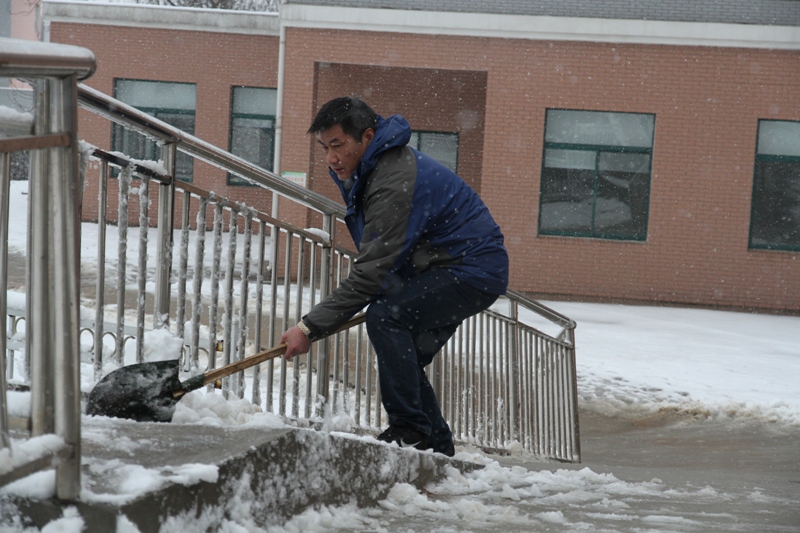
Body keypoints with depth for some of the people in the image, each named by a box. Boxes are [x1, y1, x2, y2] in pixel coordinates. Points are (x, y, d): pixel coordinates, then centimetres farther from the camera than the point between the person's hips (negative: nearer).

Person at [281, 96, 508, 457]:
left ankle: (409, 429, -19)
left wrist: (311, 328, -27)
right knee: (404, 359, 10)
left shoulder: (394, 183, -26)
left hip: (474, 270, -11)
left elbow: (371, 271, -28)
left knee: (385, 318, -23)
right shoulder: (369, 170, 7)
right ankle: (437, 446, 18)